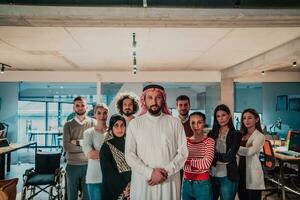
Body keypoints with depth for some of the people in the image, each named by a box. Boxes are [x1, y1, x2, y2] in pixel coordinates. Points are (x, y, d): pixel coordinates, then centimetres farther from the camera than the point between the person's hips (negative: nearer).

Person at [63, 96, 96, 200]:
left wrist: (77, 142, -11)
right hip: (72, 165, 1)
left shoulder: (93, 123, 2)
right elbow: (66, 147, -8)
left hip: (89, 165, -1)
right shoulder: (68, 124, 3)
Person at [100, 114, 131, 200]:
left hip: (131, 190, 4)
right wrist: (123, 190, -15)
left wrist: (130, 187, -12)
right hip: (114, 191, -4)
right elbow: (109, 173, -11)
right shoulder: (106, 147, -7)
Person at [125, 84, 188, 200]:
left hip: (168, 182, 0)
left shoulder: (175, 123, 1)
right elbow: (129, 154, -3)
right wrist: (150, 173, -13)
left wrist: (166, 172, -12)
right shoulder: (134, 123, 1)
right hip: (142, 182, 0)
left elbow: (182, 153, -1)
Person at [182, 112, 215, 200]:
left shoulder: (209, 141, -8)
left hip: (202, 183, -3)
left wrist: (188, 161, -15)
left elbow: (207, 163, -19)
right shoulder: (185, 141, 4)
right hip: (186, 183, 3)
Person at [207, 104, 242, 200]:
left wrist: (214, 155, -10)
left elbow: (230, 157, -13)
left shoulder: (236, 134, -3)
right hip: (212, 175, 3)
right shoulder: (212, 134, 6)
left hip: (228, 177, -3)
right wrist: (222, 158, -14)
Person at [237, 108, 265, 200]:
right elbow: (239, 152, 12)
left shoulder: (260, 136, -9)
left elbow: (250, 151, -24)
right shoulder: (242, 135, 11)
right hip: (241, 172, 6)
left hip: (252, 174, -6)